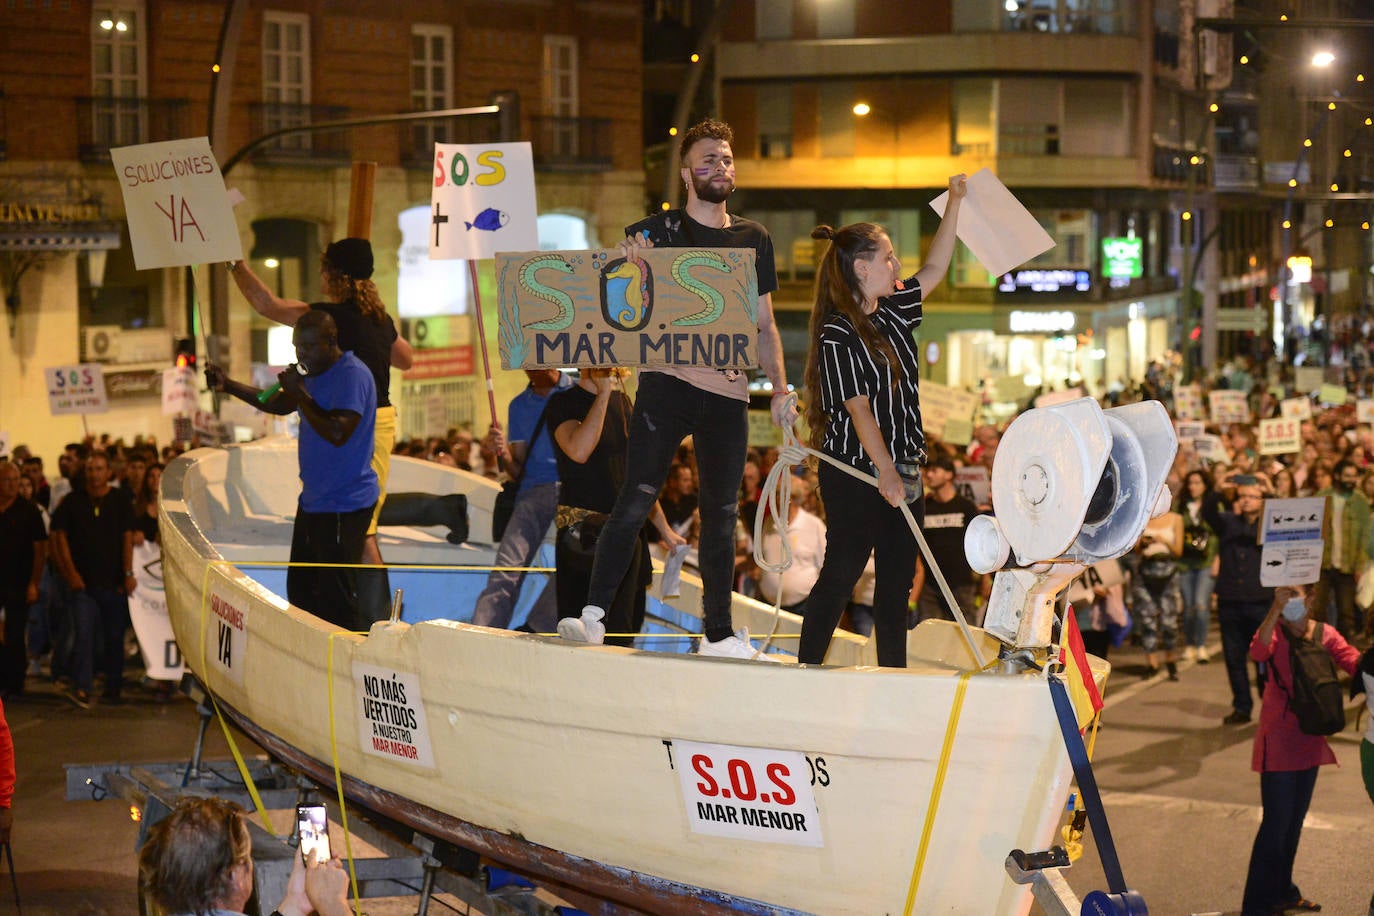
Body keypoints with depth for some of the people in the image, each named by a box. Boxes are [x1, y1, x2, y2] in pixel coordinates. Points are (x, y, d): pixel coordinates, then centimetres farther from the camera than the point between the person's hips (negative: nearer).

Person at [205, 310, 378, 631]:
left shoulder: (352, 375, -18)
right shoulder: (315, 372, 13)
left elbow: (338, 432, -29)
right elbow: (279, 404, 29)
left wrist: (300, 394, -21)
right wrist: (228, 385, 18)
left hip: (343, 508, -10)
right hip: (313, 502, 10)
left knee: (336, 598, -11)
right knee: (301, 592, 15)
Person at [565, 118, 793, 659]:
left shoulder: (754, 239, 13)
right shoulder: (660, 231, 2)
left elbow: (764, 325, 17)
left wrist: (780, 391, 8)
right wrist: (635, 263, -32)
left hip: (728, 392, 4)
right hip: (667, 381, -3)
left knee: (721, 513, 7)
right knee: (637, 498, -9)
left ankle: (718, 632, 13)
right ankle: (594, 608, -5)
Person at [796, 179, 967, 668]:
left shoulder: (892, 313, 12)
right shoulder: (838, 335, -13)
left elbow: (934, 269, 25)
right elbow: (859, 407, -18)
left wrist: (954, 203, 24)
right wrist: (885, 472, -22)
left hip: (900, 470, 8)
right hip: (855, 473, -8)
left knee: (898, 577, 8)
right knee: (842, 572, -7)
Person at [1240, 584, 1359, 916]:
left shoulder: (1325, 635, 1)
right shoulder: (1274, 632, -12)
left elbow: (1356, 662, -13)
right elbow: (1258, 652, -35)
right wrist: (1276, 609, -42)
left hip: (1310, 739, 6)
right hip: (1279, 739, -6)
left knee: (1295, 819, 18)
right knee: (1276, 822, -7)